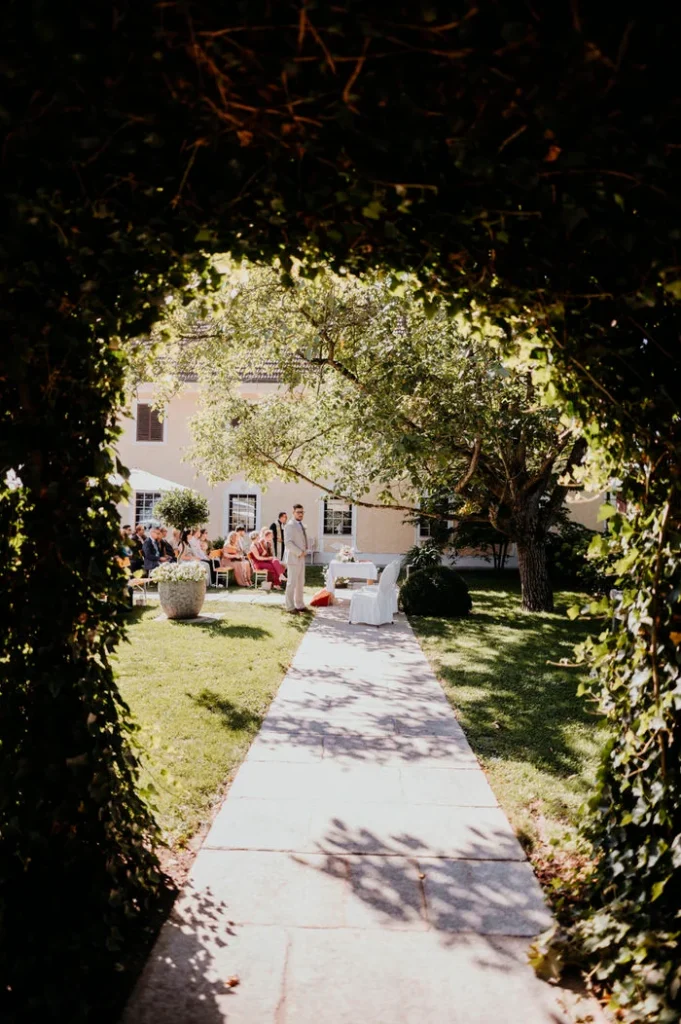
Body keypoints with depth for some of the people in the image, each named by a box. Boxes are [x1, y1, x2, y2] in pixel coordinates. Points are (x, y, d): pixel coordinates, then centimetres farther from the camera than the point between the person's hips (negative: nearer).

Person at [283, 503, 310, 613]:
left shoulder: (302, 525, 17)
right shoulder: (290, 525, -11)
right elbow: (288, 542, -20)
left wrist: (305, 550, 8)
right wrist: (299, 552, -17)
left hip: (301, 558, 9)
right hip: (293, 558, -9)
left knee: (300, 583, 12)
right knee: (292, 583, -5)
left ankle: (300, 605, 18)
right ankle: (290, 607, 1)